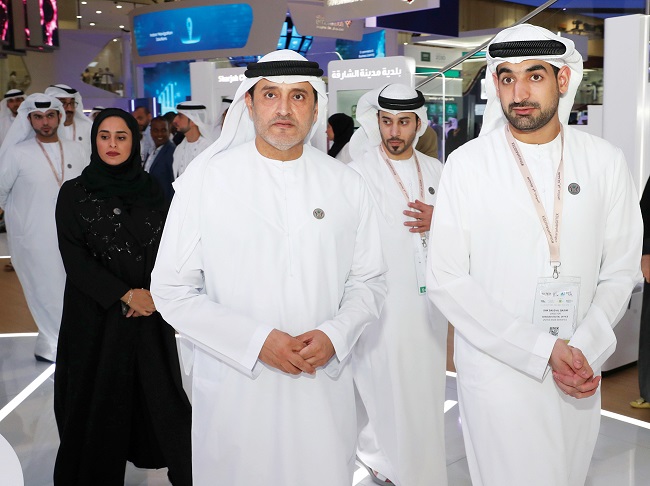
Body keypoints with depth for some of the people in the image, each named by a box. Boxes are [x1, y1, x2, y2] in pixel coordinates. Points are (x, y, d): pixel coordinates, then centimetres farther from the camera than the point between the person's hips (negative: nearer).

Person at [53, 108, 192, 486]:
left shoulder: (150, 189, 6)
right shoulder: (74, 193, -1)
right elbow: (74, 258, -6)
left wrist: (153, 292, -11)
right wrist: (125, 294, -13)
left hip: (149, 312, 2)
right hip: (95, 313, -1)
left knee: (159, 388, 3)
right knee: (99, 395, 4)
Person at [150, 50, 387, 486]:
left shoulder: (346, 185, 3)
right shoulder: (205, 179, -3)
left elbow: (369, 281, 8)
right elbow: (172, 289, -5)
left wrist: (334, 335, -11)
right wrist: (255, 341, -15)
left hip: (324, 388, 2)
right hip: (234, 389, -1)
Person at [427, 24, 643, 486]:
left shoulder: (606, 161, 1)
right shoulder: (467, 164, -6)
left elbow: (620, 270, 4)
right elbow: (447, 279, -9)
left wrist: (584, 350, -12)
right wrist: (543, 349, -15)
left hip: (579, 374, 3)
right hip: (497, 368, -3)